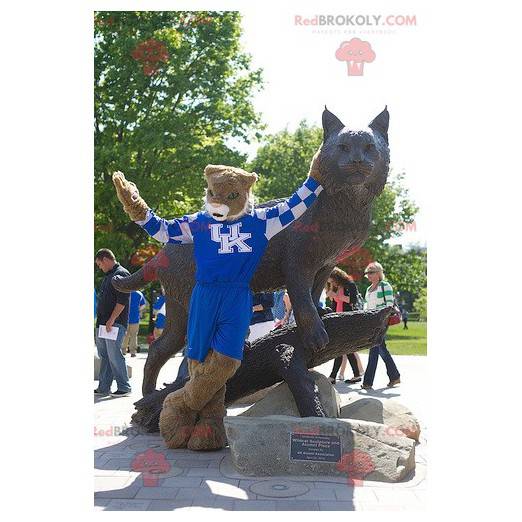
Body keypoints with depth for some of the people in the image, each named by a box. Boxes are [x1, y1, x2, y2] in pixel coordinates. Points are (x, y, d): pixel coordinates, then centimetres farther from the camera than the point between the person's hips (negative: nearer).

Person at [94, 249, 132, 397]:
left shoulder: (121, 274, -10)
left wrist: (111, 320, -19)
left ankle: (124, 387, 0)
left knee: (114, 355, -8)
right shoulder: (108, 276, 19)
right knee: (104, 355, 11)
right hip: (103, 323, 9)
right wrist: (100, 321, 17)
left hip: (115, 323, -9)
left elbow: (122, 301, -18)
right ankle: (103, 388, 17)